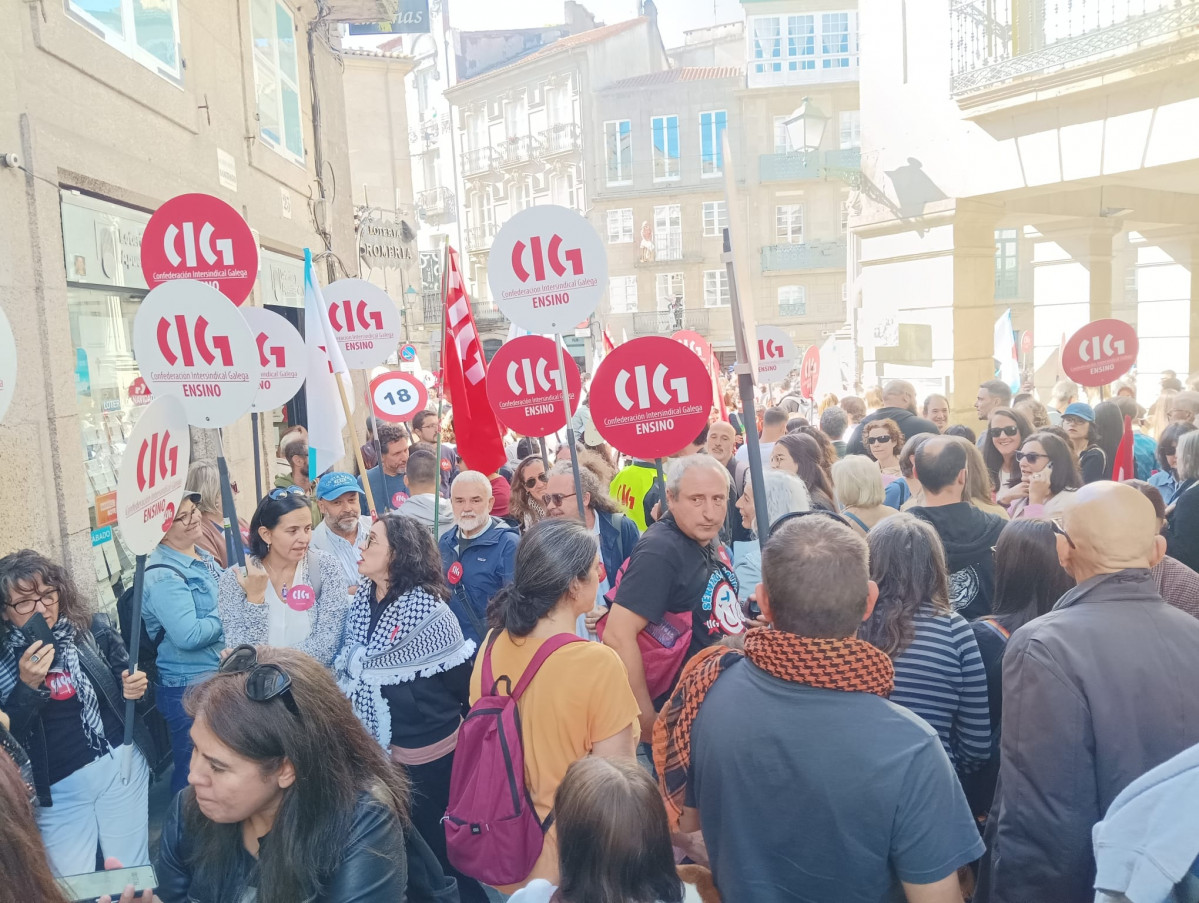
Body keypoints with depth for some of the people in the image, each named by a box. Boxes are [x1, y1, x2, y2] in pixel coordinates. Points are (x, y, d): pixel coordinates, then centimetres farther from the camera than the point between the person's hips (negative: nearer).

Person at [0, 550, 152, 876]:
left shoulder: (93, 630, -5)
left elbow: (127, 685, 9)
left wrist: (137, 688, -14)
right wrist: (26, 686, -23)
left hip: (120, 764, 0)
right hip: (55, 788, 0)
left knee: (132, 872, 12)